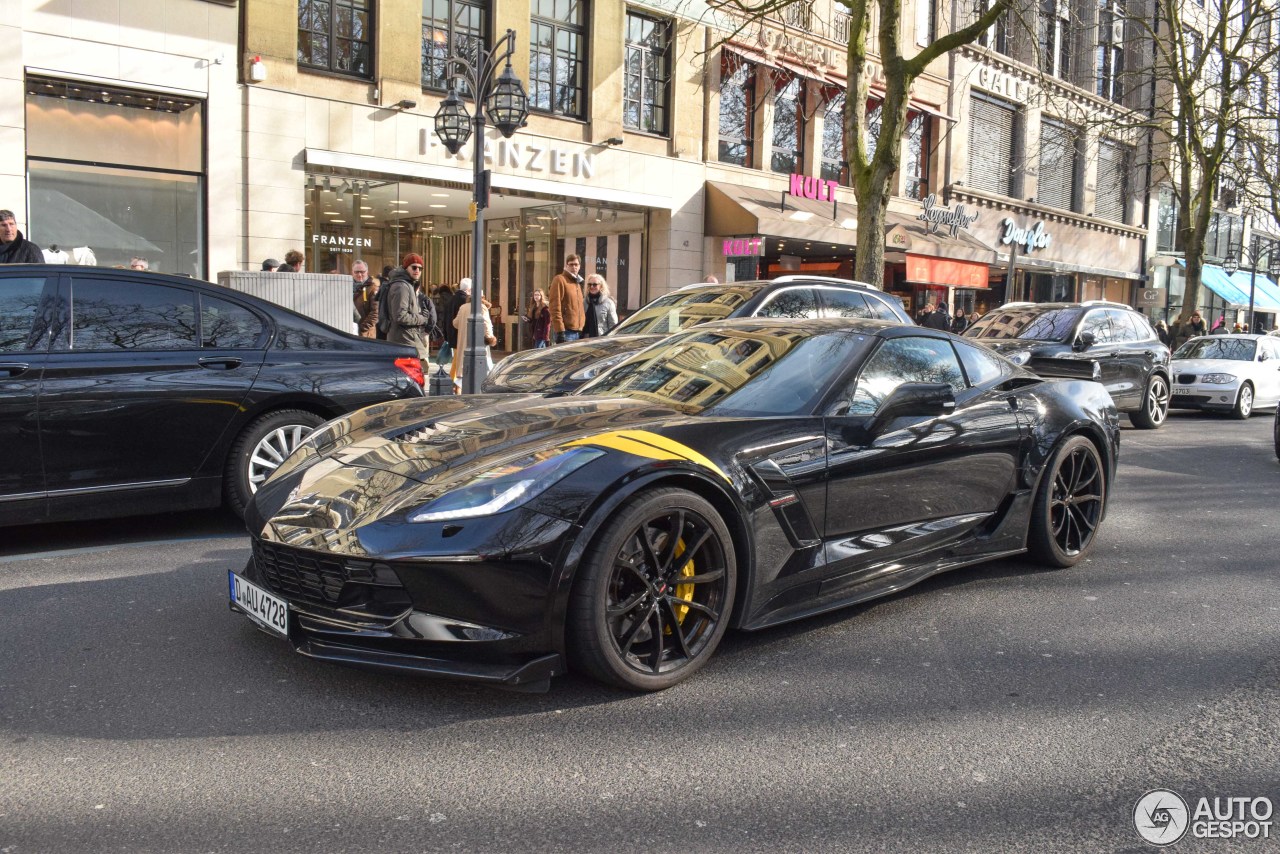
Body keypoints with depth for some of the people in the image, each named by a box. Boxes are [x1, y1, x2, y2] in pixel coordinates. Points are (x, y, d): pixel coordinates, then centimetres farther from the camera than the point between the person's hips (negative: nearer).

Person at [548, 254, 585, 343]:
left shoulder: (578, 283, 21)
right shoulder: (560, 280, -6)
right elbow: (555, 307, -14)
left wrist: (582, 329, 17)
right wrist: (560, 331, -20)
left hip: (578, 332, 9)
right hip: (566, 332, -9)